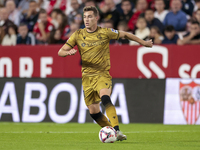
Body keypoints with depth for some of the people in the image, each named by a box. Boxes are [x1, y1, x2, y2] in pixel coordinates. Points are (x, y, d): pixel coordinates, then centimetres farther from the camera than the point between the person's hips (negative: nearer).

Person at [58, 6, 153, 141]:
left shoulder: (105, 33, -3)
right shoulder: (78, 35, 3)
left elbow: (125, 34, 11)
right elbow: (60, 52, 4)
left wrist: (143, 42, 14)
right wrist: (68, 52, -19)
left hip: (102, 74, -4)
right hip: (87, 76, 4)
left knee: (105, 97, -32)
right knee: (94, 112, 2)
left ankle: (117, 131, -38)